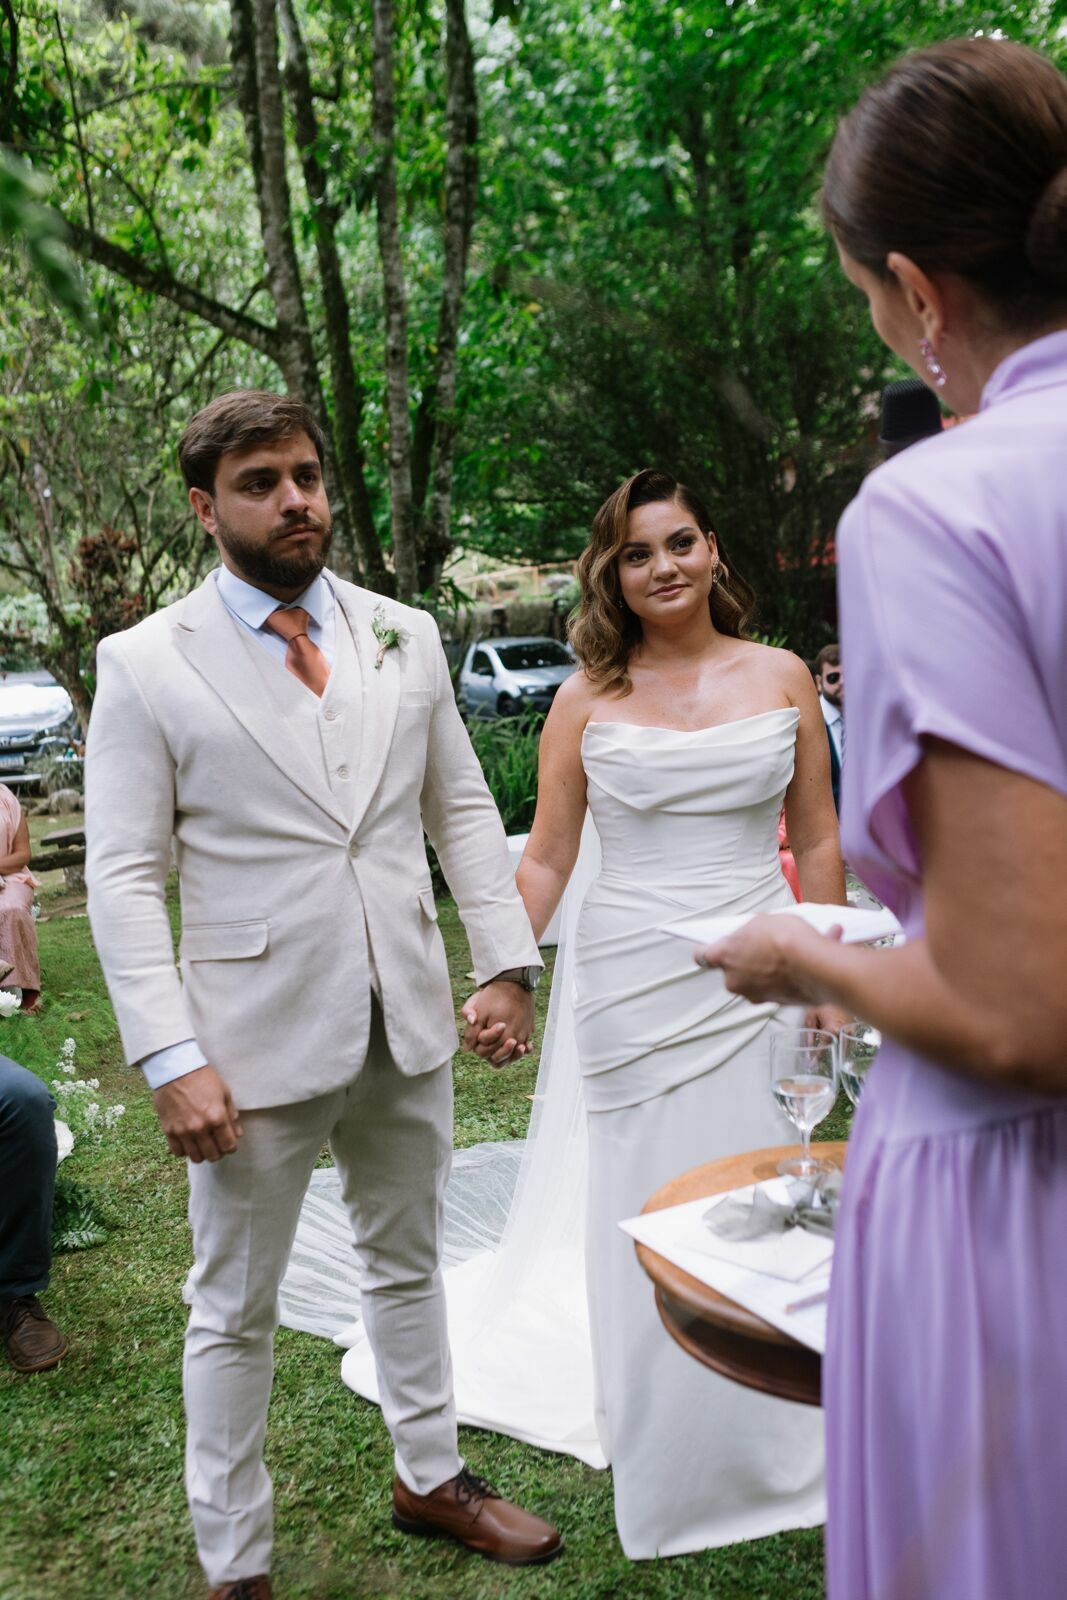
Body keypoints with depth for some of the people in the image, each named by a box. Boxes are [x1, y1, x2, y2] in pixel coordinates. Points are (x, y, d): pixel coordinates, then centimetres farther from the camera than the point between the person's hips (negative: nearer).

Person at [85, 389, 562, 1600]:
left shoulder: (405, 637, 4)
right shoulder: (146, 664, -8)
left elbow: (462, 808, 9)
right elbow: (124, 876, -10)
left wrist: (508, 960, 0)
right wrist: (170, 1057, -16)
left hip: (408, 1025, 4)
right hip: (258, 1039, -4)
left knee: (407, 1263, 22)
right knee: (235, 1312, 12)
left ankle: (428, 1476, 44)